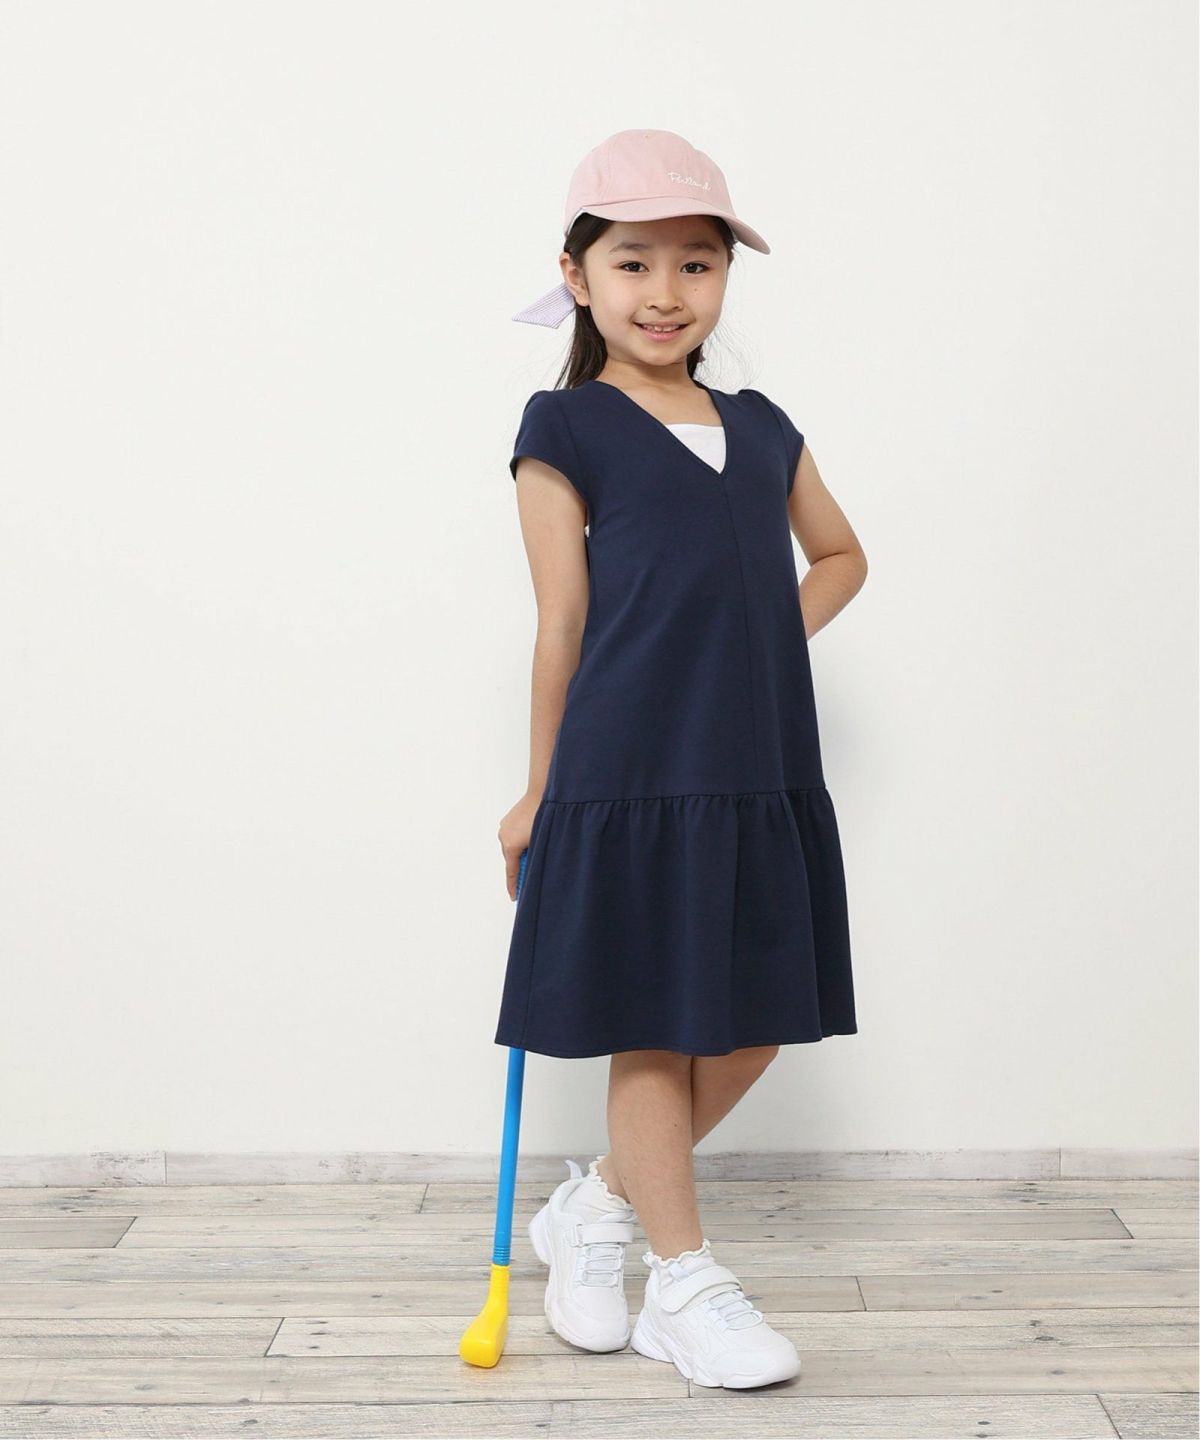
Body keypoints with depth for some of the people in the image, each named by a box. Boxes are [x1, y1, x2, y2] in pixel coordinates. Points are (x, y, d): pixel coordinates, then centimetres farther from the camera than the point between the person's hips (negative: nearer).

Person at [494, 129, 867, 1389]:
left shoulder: (760, 428, 14)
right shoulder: (565, 429, -1)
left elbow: (840, 555, 28)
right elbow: (563, 623, -1)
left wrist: (770, 640, 9)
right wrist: (543, 792, 2)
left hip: (765, 776, 6)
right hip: (629, 780, -6)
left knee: (752, 1028, 11)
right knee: (653, 1035, 4)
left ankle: (598, 1206, 32)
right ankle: (686, 1283, 21)